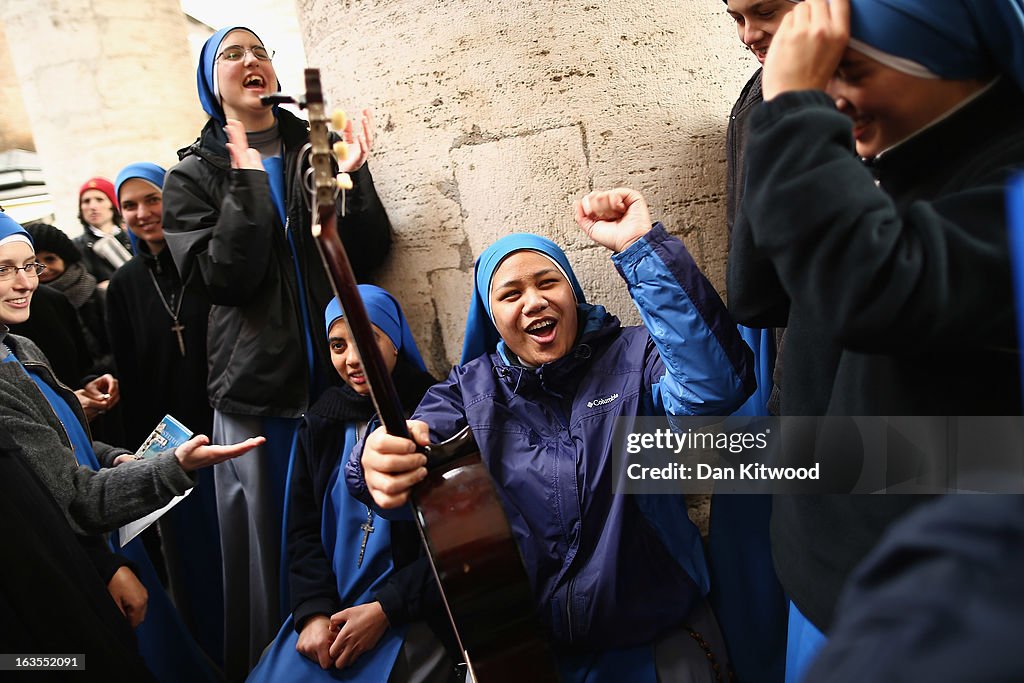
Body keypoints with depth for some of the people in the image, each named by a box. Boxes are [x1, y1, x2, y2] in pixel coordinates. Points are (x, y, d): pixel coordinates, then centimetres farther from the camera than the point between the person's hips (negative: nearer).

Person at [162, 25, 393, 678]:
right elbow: (226, 279, -9)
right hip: (259, 388, -1)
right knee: (272, 545, 7)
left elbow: (370, 256, 1)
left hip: (344, 373, 1)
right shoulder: (193, 176, 6)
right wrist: (247, 178, -16)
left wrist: (353, 176, -13)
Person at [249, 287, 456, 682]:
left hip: (413, 615, -4)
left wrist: (384, 610, -14)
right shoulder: (321, 423, 8)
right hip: (328, 611, 5)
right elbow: (303, 530, 8)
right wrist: (314, 612, -7)